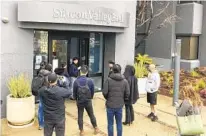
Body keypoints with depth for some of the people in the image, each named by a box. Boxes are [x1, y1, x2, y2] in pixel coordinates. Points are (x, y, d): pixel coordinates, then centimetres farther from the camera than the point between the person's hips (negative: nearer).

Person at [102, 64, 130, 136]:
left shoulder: (108, 80, -11)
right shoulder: (125, 81, -3)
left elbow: (104, 92, -14)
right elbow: (127, 94, -3)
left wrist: (108, 98, 7)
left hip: (110, 105, -2)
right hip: (120, 105, 2)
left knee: (110, 124, 11)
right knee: (119, 124, 15)